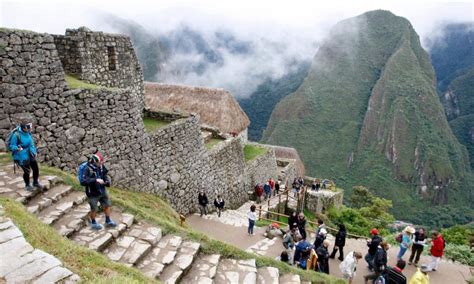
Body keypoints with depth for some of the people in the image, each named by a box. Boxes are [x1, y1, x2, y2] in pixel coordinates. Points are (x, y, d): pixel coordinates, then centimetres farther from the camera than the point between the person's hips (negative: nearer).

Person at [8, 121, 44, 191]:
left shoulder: (28, 133, 0)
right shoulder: (16, 135, -21)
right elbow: (11, 146, -16)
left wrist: (34, 151, 12)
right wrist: (17, 148, -35)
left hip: (30, 155, 6)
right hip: (21, 157, -6)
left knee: (36, 169, 8)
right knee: (27, 171, 3)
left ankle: (36, 183, 32)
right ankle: (27, 185, 29)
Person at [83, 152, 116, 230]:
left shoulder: (101, 167, -5)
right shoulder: (88, 169, -23)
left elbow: (105, 176, 5)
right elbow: (85, 181, -32)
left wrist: (107, 181, -15)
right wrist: (96, 180, -40)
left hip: (102, 191, 6)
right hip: (92, 193, -6)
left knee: (107, 205, 12)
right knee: (94, 209, 10)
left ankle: (108, 221, 29)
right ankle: (93, 223, 34)